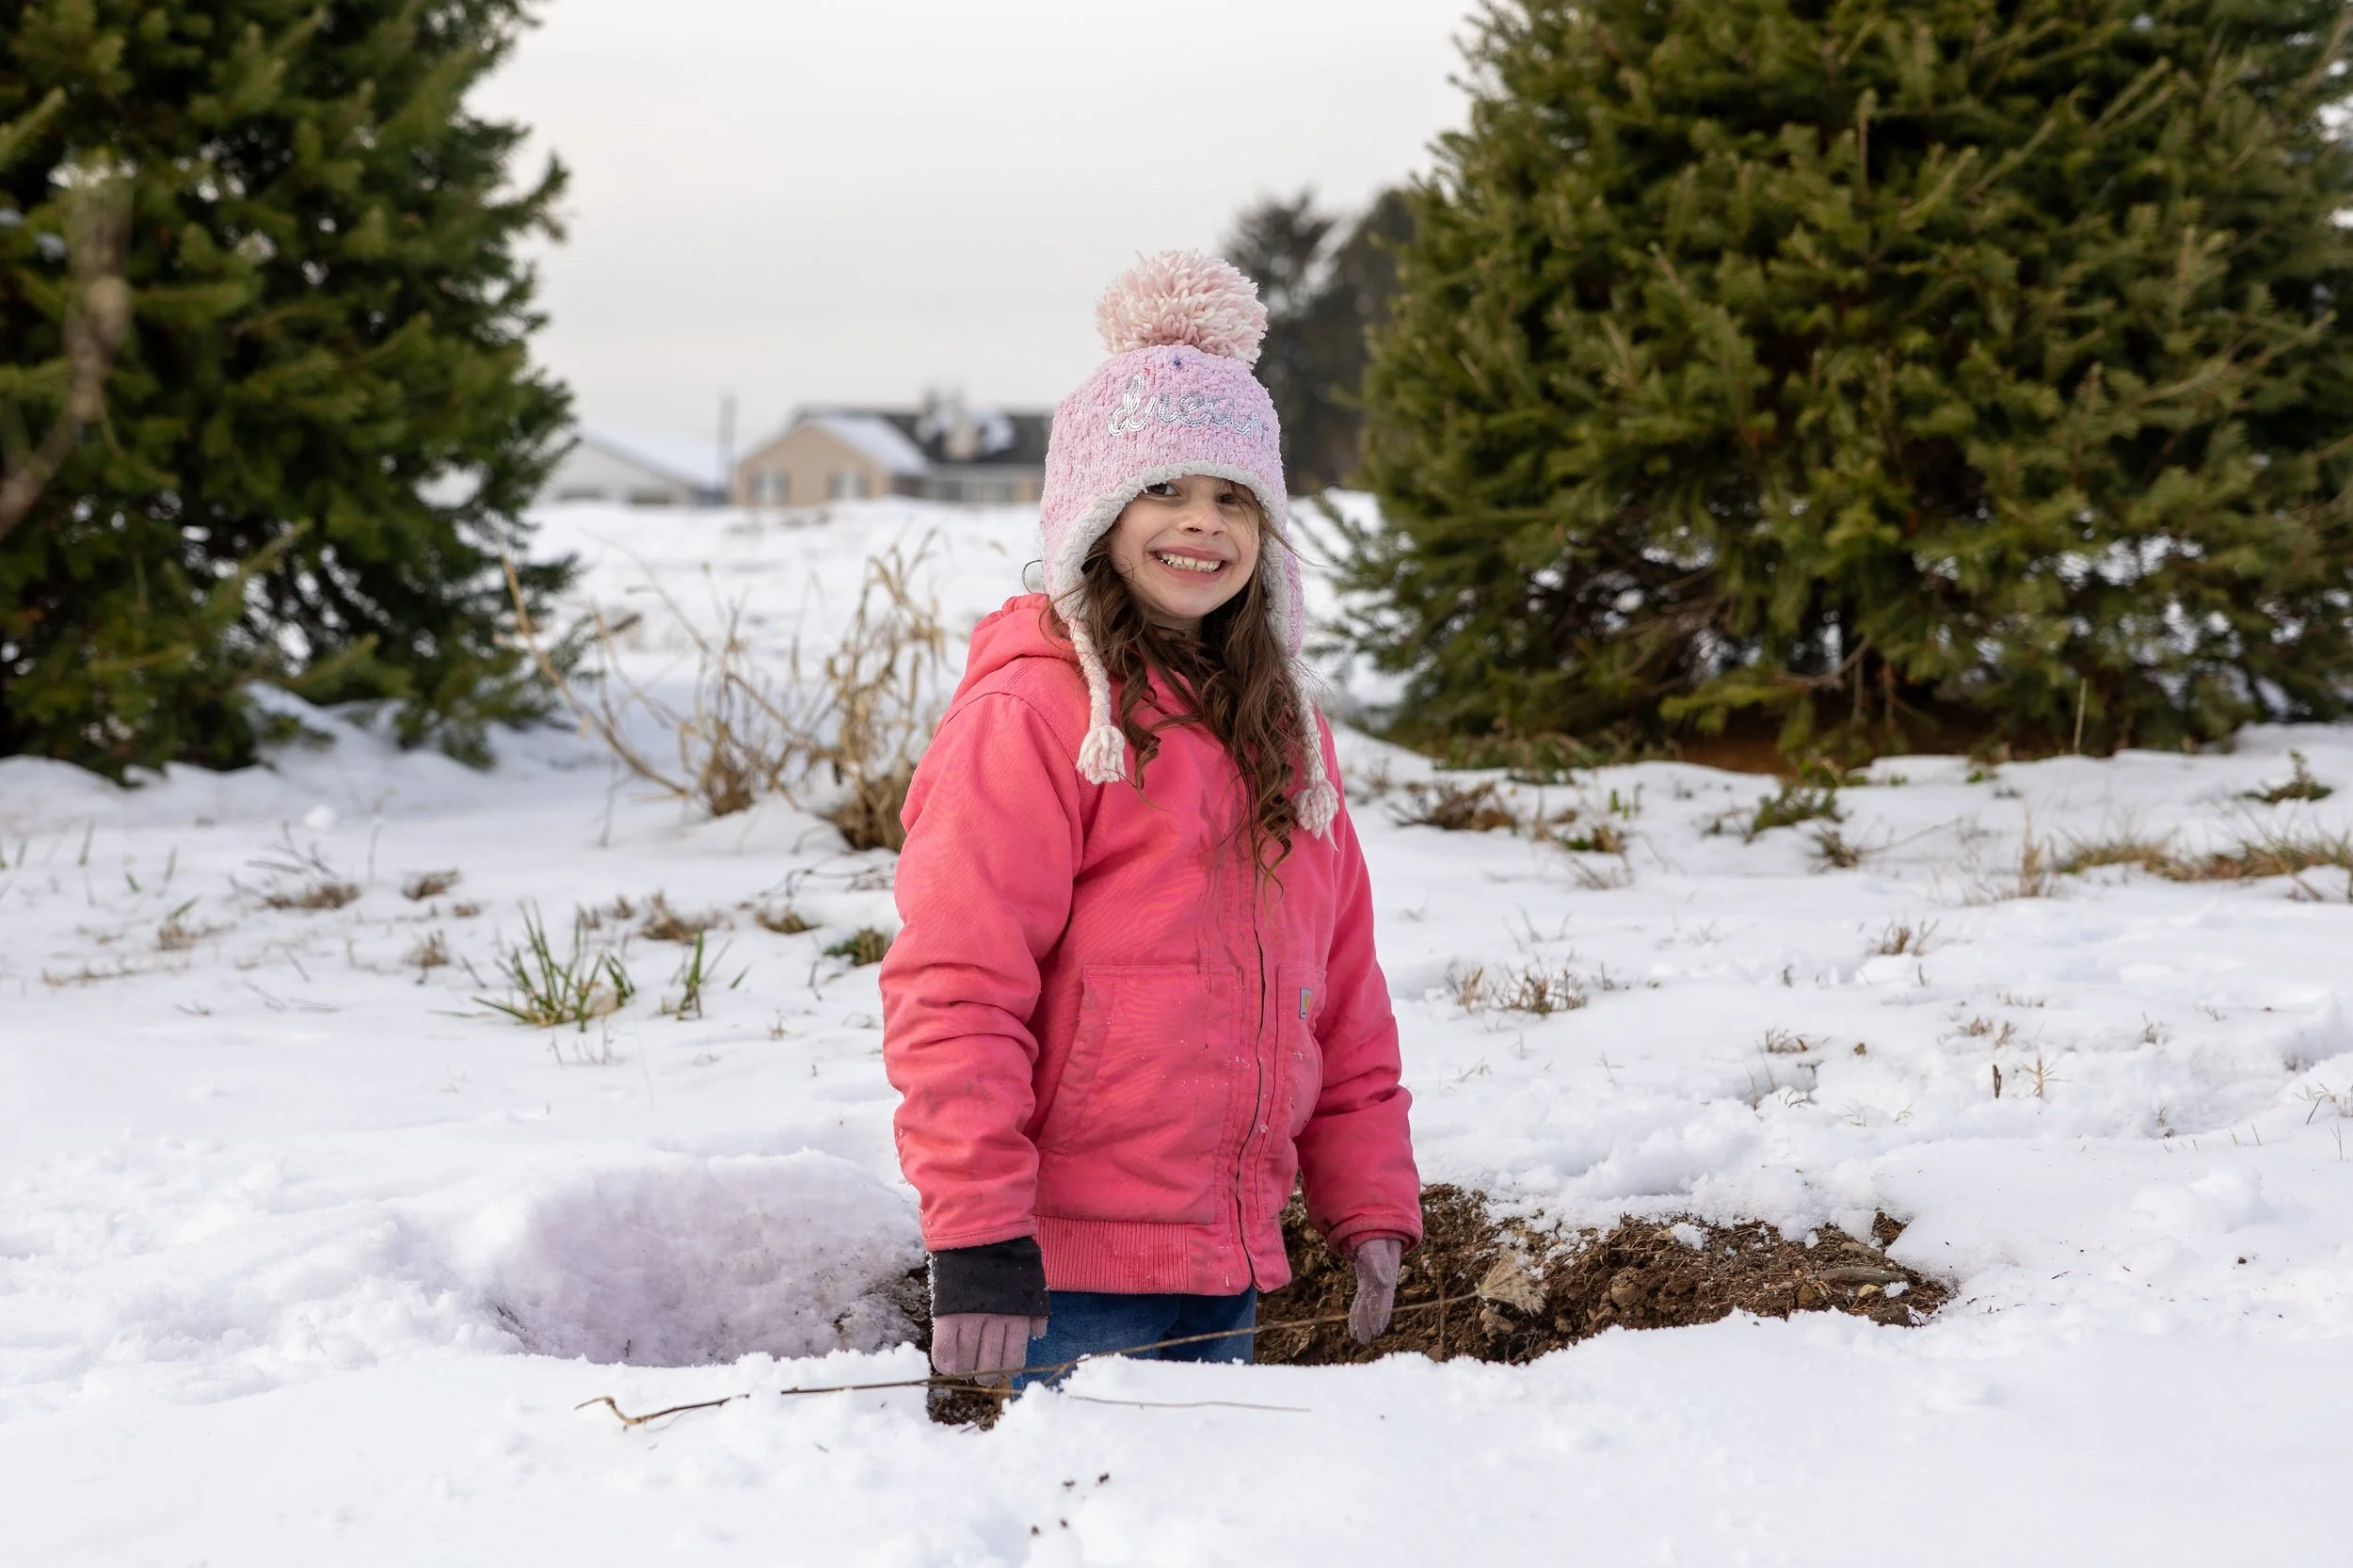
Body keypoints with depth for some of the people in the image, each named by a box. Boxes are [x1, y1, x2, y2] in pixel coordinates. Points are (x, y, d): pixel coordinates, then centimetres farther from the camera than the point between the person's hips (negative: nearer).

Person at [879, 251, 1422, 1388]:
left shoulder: (1282, 727, 15)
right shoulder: (1030, 711, -9)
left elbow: (1341, 993, 19)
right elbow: (951, 989, -14)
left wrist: (1369, 1204, 13)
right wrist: (975, 1234, -19)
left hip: (1229, 1265, 7)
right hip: (1070, 1267, -7)